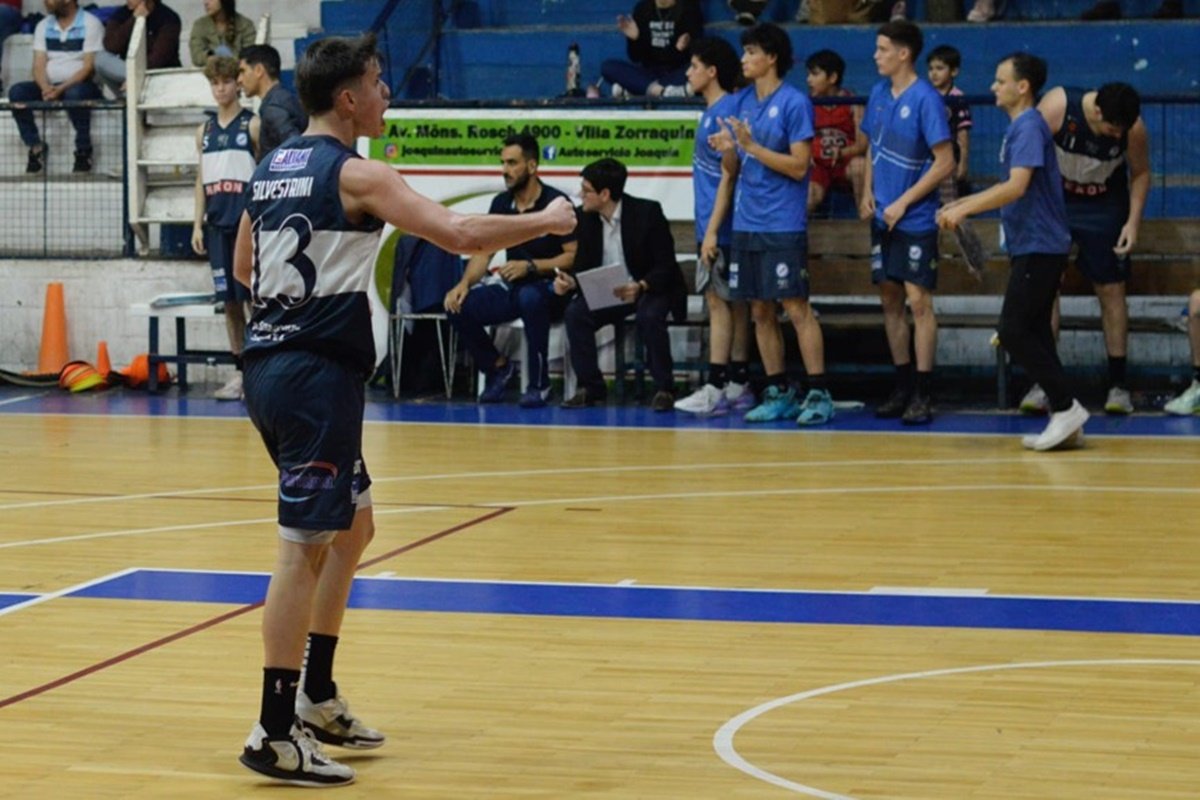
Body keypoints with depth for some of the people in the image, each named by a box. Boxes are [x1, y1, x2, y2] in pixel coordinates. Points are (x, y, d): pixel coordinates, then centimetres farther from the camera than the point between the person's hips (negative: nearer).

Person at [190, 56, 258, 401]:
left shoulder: (252, 125, -1)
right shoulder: (205, 130, 14)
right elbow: (202, 180, 16)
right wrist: (198, 224, 9)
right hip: (217, 223, 5)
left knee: (252, 297, -6)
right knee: (229, 300, 7)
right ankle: (239, 372, 11)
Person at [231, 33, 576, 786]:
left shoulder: (271, 169, 13)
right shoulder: (357, 175, -12)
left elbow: (244, 266, 25)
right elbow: (461, 234, -20)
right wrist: (548, 220, -6)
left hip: (273, 363, 9)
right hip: (316, 375, -9)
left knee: (352, 527, 21)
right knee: (305, 546, -7)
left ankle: (317, 698, 26)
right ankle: (274, 734, -6)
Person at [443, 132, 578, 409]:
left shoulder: (556, 203, -11)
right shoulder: (501, 203, 6)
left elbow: (573, 257, -14)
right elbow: (483, 251, 7)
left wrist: (530, 266, -25)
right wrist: (464, 283, -12)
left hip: (548, 287, -6)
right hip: (510, 286, 6)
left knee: (530, 298, -41)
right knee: (459, 305, -18)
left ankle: (539, 384, -24)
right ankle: (498, 366, 8)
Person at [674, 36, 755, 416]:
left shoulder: (726, 111, -15)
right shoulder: (711, 111, 13)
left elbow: (728, 176, -17)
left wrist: (712, 230, -19)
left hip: (720, 227, -9)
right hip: (713, 225, 9)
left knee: (719, 301, -7)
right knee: (731, 303, 10)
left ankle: (716, 390, -6)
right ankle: (738, 386, 14)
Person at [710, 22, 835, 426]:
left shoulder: (794, 102, -8)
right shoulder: (742, 101, 12)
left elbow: (799, 166, -12)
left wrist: (752, 146, -17)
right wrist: (728, 149, -6)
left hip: (783, 224, -7)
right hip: (746, 223, 7)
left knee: (796, 308, -7)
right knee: (760, 311, 8)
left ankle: (818, 394, -3)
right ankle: (778, 393, 15)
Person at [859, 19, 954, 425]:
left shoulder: (926, 99, -13)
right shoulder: (879, 93, 8)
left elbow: (945, 163, -15)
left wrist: (903, 202, -15)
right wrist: (867, 191, 5)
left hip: (915, 220, -7)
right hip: (883, 219, 7)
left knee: (918, 301, -7)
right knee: (890, 299, 11)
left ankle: (922, 395, -3)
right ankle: (902, 387, 20)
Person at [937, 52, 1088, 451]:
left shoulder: (1029, 126, -15)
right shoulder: (1019, 127, 15)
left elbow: (1016, 187, -26)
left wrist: (964, 209, -24)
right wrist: (962, 204, 17)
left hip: (1039, 248, -10)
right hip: (1033, 248, 10)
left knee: (1014, 331, -10)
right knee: (1032, 333, 9)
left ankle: (1067, 407, -6)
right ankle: (1065, 419, 10)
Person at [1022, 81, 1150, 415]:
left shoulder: (1134, 129, -21)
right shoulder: (1057, 106, -28)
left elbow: (1140, 173, -3)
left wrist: (1133, 222, -10)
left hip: (1104, 208, 1)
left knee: (1112, 291, 1)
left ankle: (1118, 384, 8)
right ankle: (1043, 382, -2)